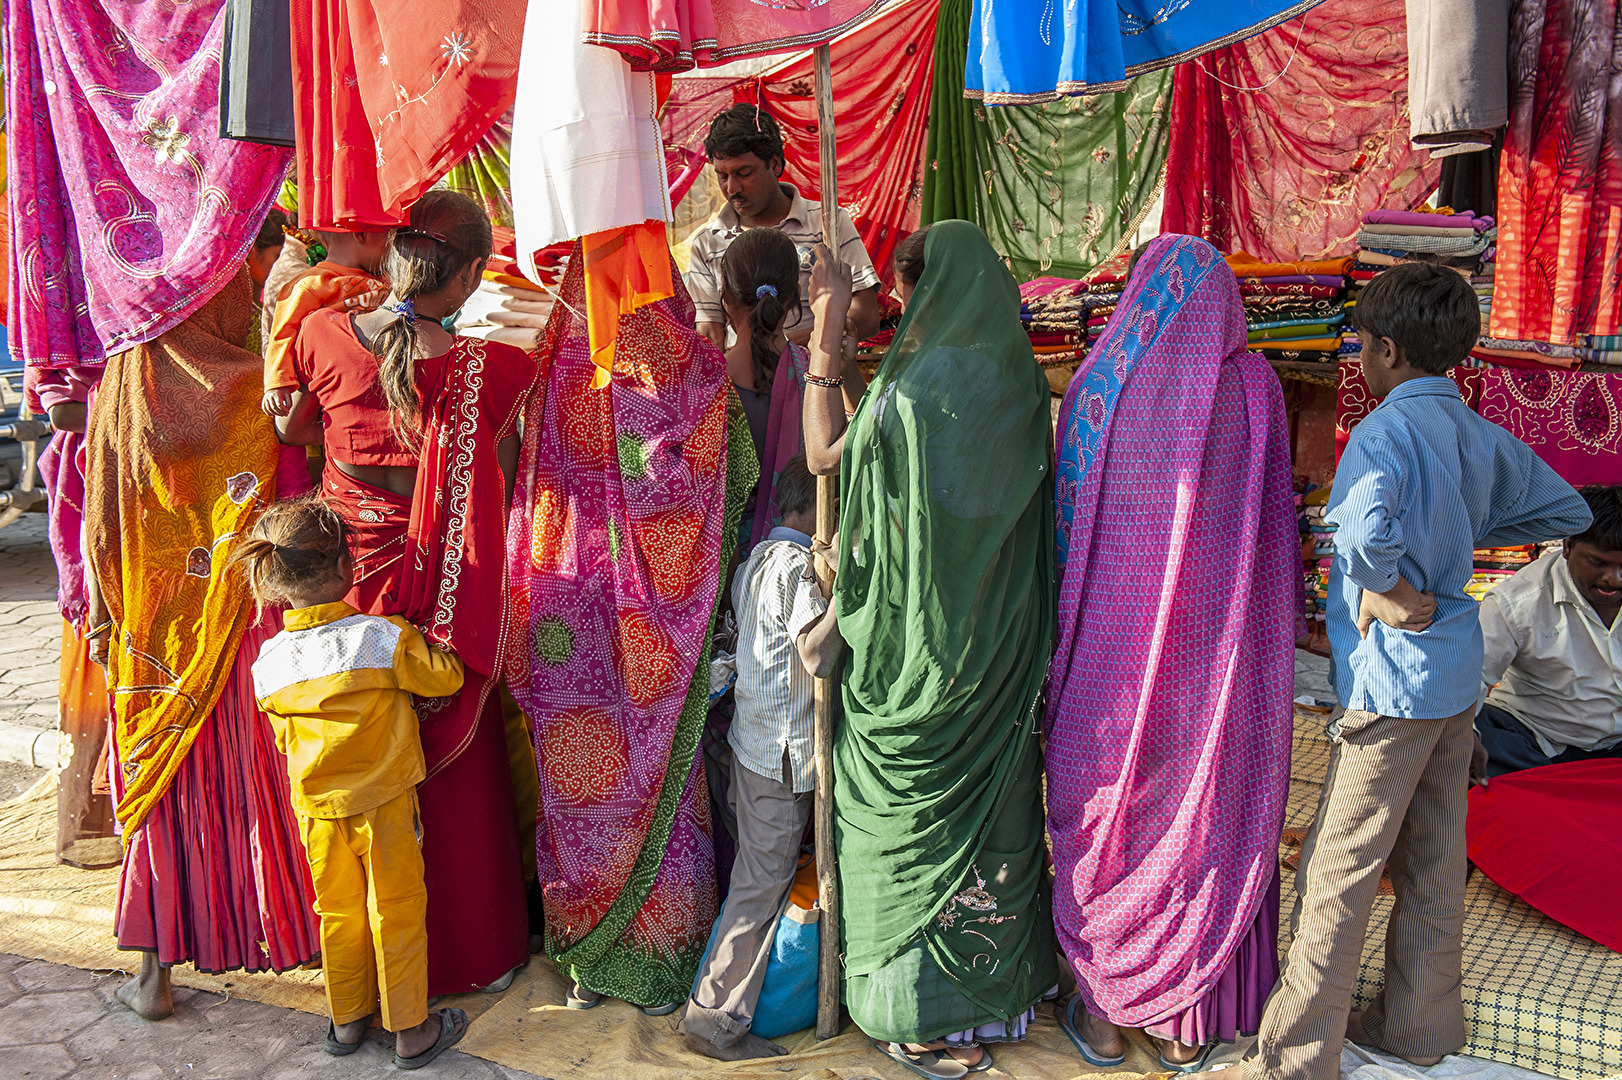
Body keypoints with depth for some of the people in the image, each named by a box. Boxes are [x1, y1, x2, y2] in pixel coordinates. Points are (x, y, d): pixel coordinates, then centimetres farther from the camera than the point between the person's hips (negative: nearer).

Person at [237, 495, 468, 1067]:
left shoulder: (268, 662, -7)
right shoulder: (386, 637, -20)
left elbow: (285, 738, 7)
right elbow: (446, 677, -7)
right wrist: (424, 643, 13)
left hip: (316, 808, 3)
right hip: (384, 803, -3)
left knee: (338, 913, 20)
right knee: (397, 912, 10)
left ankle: (346, 1019, 34)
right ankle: (411, 1031, 21)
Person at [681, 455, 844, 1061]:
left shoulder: (756, 559, 10)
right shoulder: (800, 566, -19)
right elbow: (817, 656, -30)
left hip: (751, 733, 9)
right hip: (783, 747, -9)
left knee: (756, 868, 18)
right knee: (764, 881, -2)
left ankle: (720, 1012, 29)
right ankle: (716, 1019, 6)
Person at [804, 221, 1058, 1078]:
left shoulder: (917, 384, -21)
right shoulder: (1013, 374, 4)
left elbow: (823, 455, -12)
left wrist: (828, 331, -6)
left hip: (917, 646, -8)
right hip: (999, 647, 8)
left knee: (913, 818, 7)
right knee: (990, 802, 19)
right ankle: (1001, 990, 36)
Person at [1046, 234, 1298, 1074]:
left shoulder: (1098, 386, -7)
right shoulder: (1253, 385, -4)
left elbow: (1066, 527, -3)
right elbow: (1277, 527, -1)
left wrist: (1065, 639, 9)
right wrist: (1268, 633, 11)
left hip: (1114, 647, -1)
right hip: (1220, 653, 1)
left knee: (1104, 819, 14)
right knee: (1209, 822, 14)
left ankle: (1103, 1012, 26)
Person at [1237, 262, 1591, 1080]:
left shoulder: (1387, 430, -17)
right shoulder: (1481, 435, 7)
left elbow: (1365, 524, -39)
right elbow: (1567, 510, 22)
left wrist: (1389, 589, -20)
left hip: (1393, 679, -8)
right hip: (1458, 673, 9)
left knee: (1336, 874, -1)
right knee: (1433, 863, 17)